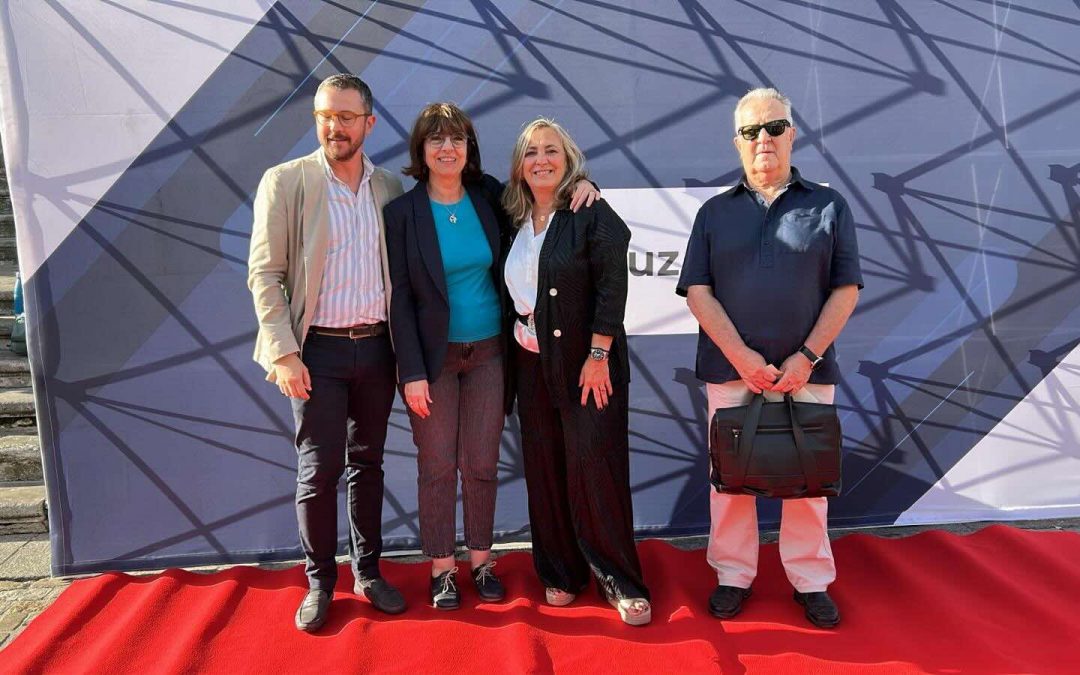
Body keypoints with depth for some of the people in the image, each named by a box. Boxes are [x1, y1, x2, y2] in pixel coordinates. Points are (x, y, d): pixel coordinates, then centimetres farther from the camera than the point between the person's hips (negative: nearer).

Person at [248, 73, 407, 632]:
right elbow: (264, 274, -6)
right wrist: (283, 353, -13)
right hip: (318, 350, -3)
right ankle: (319, 582, 20)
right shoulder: (285, 182, -3)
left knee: (368, 464, 13)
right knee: (319, 470, 2)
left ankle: (368, 571, 28)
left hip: (376, 347, 3)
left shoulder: (390, 188, 7)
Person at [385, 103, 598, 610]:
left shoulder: (488, 197, 2)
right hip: (433, 355, -2)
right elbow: (399, 296, -8)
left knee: (482, 464, 9)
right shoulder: (403, 211, -6)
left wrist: (581, 184, -3)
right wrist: (412, 372, -12)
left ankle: (480, 561, 26)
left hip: (488, 351, 3)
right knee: (437, 466, 5)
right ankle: (442, 569, 22)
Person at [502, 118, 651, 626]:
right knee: (545, 471, 9)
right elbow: (510, 290, 14)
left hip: (588, 364, -5)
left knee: (597, 467, -3)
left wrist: (598, 356, -17)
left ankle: (619, 579, 13)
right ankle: (560, 571, 24)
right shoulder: (514, 221, 9)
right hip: (532, 365, 5)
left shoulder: (592, 214, -7)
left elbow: (612, 287, -12)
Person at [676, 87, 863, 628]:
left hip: (806, 369, 0)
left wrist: (807, 356, -9)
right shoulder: (715, 212, 9)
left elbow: (846, 289, 3)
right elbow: (697, 290, 0)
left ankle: (811, 581, 23)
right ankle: (733, 576, 22)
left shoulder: (828, 206, 8)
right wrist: (741, 355, -11)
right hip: (730, 368, 1)